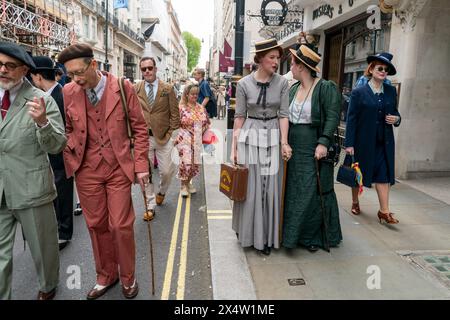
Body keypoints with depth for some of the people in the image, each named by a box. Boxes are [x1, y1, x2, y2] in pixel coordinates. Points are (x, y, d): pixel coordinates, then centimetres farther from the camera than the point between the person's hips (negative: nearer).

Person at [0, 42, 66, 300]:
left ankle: (48, 288, 40)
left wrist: (42, 122, -29)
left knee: (43, 247, 16)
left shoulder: (42, 100, -9)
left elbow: (57, 146, -14)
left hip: (31, 189, -3)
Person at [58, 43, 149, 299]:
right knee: (96, 225, 13)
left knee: (121, 225, 3)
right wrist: (71, 160, 2)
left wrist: (141, 165, -7)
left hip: (119, 168, -2)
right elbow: (67, 130, 13)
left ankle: (128, 277, 27)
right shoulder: (69, 92, 0)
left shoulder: (123, 88, -7)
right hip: (87, 170, 3)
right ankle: (106, 276, 34)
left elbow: (139, 128, -2)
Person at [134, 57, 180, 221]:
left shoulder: (168, 88, -1)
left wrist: (170, 133, -3)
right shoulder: (135, 89, 3)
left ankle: (162, 191, 38)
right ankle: (151, 206, 19)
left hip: (163, 137, -1)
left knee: (166, 171, 4)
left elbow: (174, 113, 1)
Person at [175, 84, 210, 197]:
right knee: (186, 163, -10)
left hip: (197, 140, 5)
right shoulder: (181, 108, -5)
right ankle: (183, 185, 9)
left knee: (196, 163, 7)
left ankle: (188, 182, 30)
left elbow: (207, 122, 18)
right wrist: (177, 137, -8)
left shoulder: (201, 108, 10)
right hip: (184, 140, -5)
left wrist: (201, 132, 7)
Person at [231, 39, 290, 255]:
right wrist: (233, 147, -3)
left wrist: (284, 142, -12)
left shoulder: (282, 83, 1)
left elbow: (284, 114, -1)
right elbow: (239, 116, 0)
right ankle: (248, 233, 25)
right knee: (249, 187, 5)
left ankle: (267, 236, 23)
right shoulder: (244, 84, -2)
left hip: (273, 138, 1)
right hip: (250, 137, -1)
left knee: (271, 188, 6)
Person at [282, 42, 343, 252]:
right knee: (292, 192, 11)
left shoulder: (326, 88, -8)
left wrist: (323, 143, -23)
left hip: (313, 149, -7)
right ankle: (292, 234, 26)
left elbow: (332, 118, -14)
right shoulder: (293, 89, 12)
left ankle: (314, 237, 18)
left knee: (312, 193, 1)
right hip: (293, 148, 7)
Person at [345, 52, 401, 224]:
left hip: (384, 143, 3)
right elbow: (351, 119, -9)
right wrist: (349, 144, -13)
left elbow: (394, 112, 19)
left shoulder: (391, 91, 7)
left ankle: (384, 211, 8)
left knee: (383, 175, 2)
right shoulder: (359, 92, -7)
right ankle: (355, 203, 31)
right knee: (357, 173, 11)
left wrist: (396, 119, -7)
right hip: (363, 141, -3)